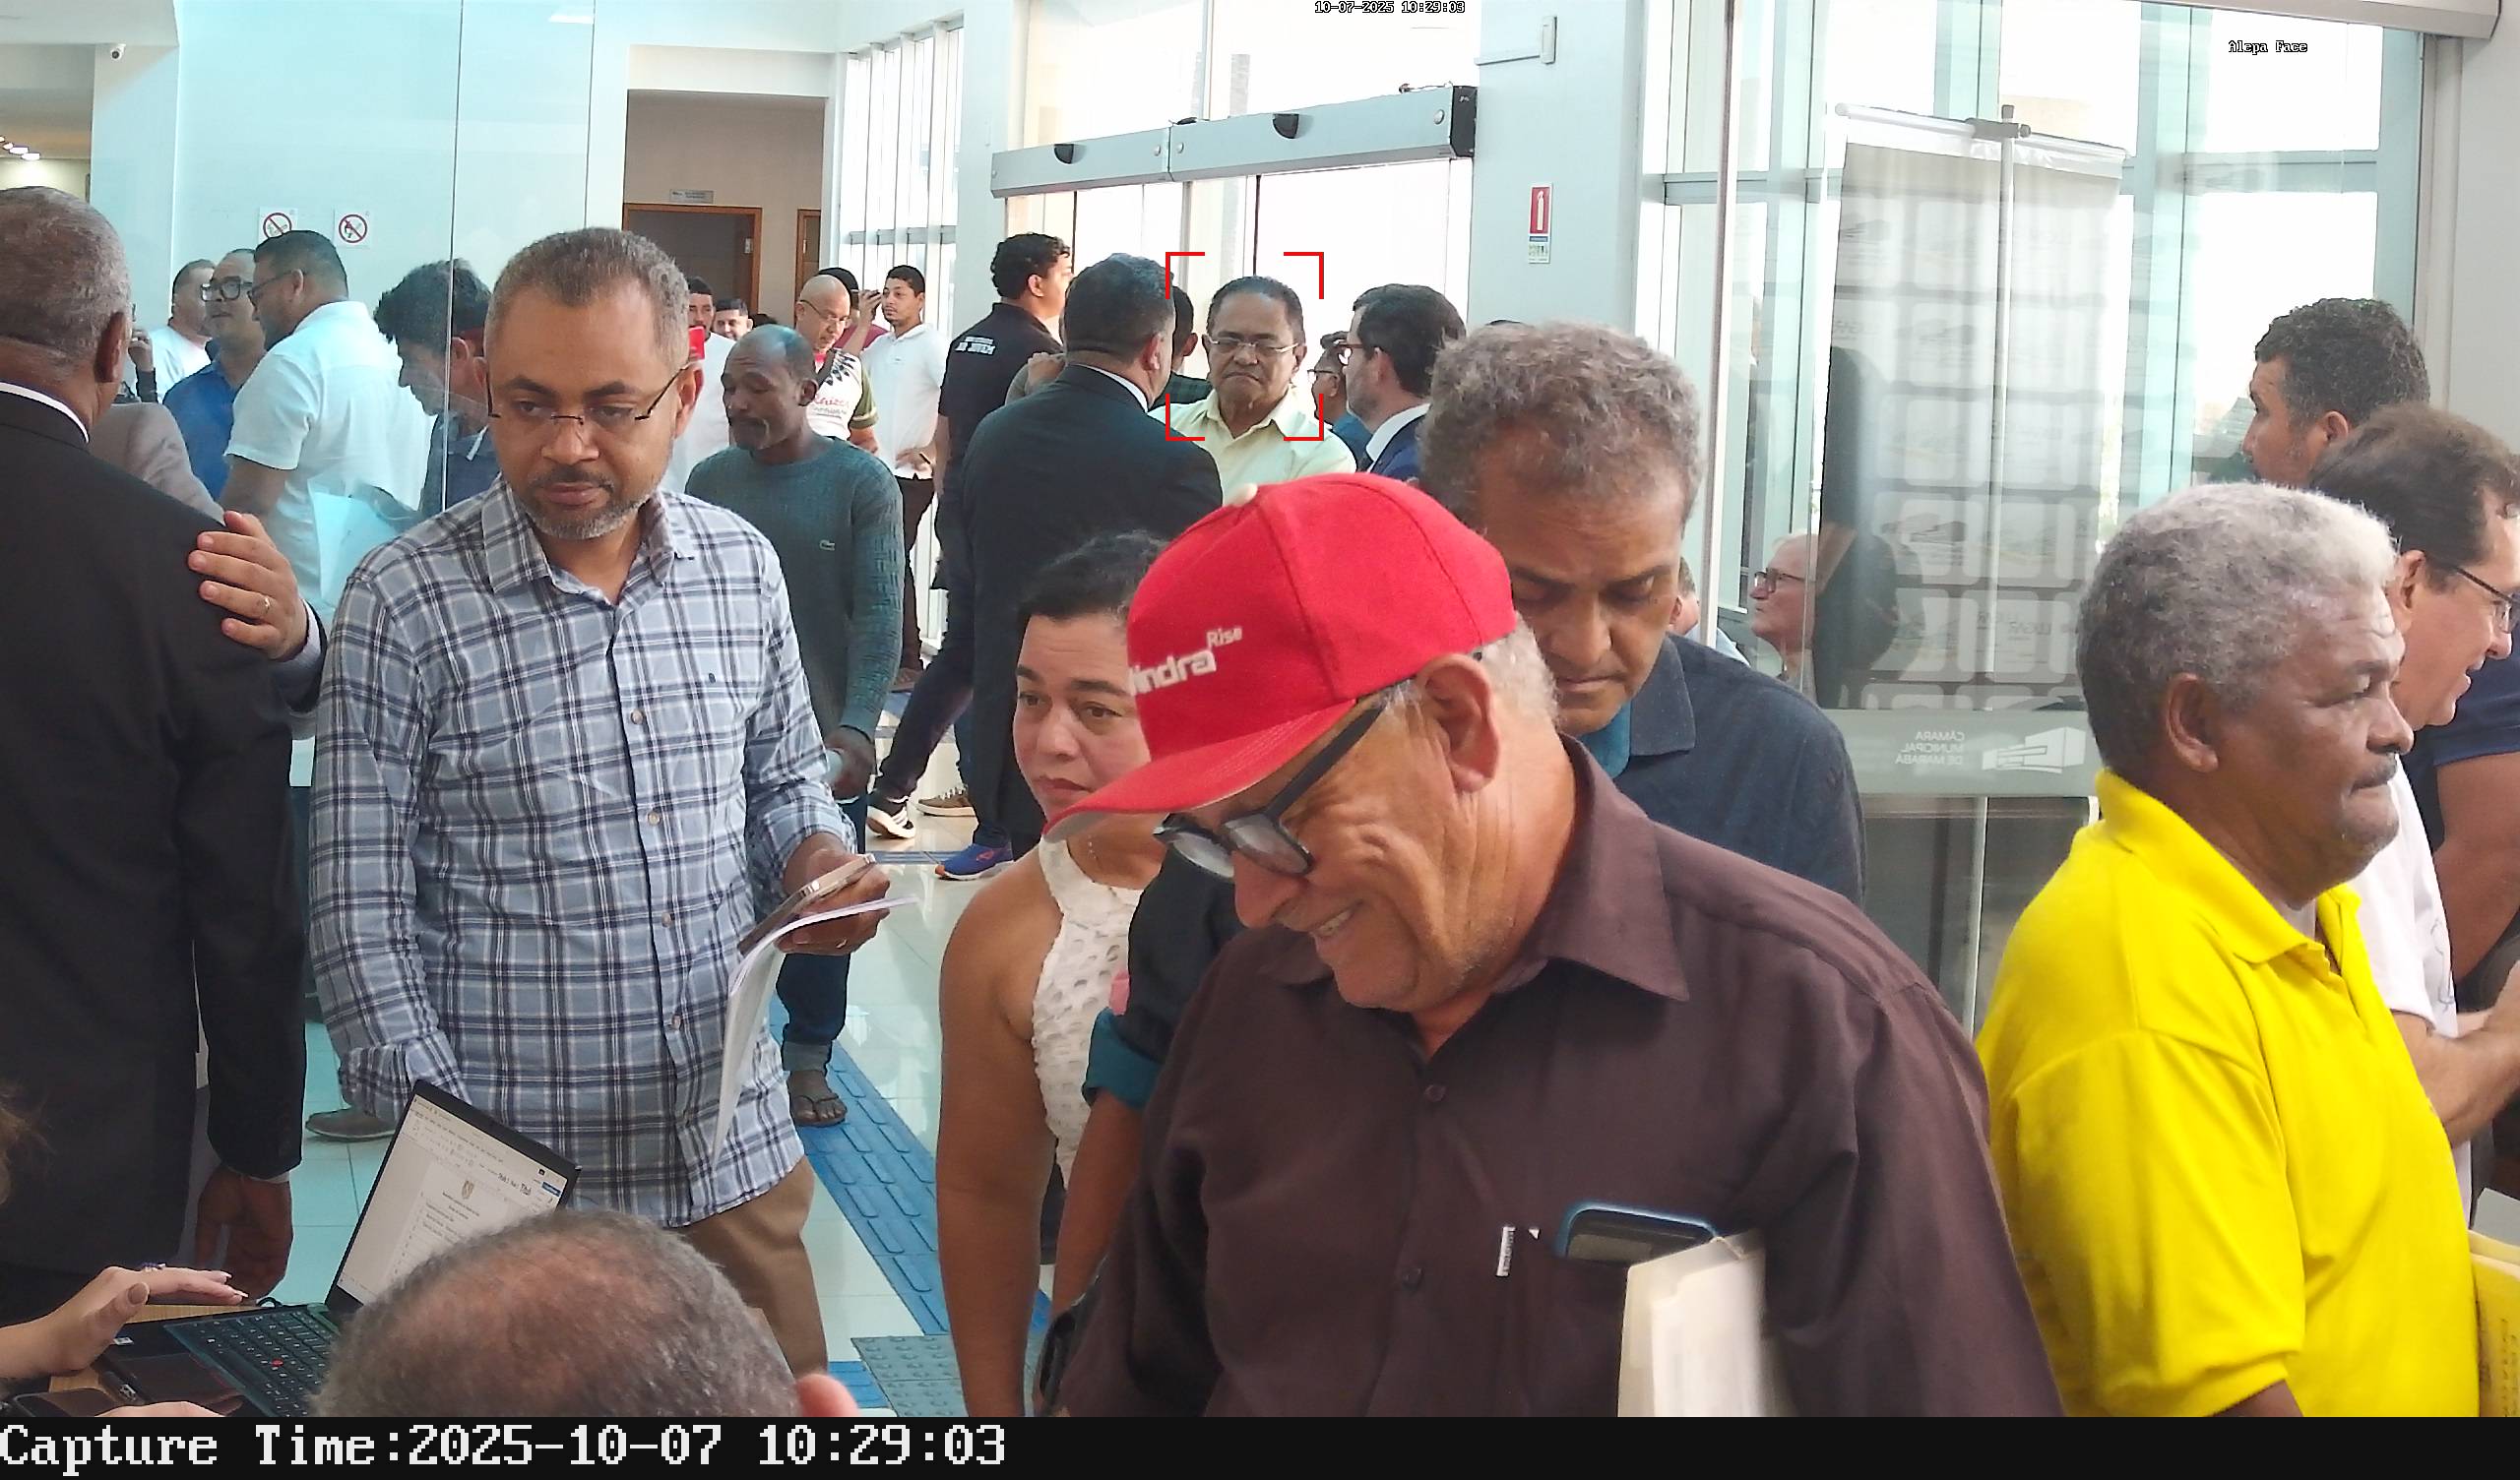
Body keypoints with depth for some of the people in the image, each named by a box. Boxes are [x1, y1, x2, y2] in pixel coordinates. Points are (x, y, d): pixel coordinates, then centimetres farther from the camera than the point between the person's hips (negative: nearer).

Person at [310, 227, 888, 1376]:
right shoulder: (404, 604, -11)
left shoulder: (743, 567, 2)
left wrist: (818, 862, -6)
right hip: (507, 1182, -4)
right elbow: (362, 918, -10)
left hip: (734, 1154, 4)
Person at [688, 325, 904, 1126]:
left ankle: (808, 1057, 20)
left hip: (824, 734, -2)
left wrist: (857, 727, -21)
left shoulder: (861, 483, -6)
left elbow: (879, 617, -11)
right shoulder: (710, 480, 4)